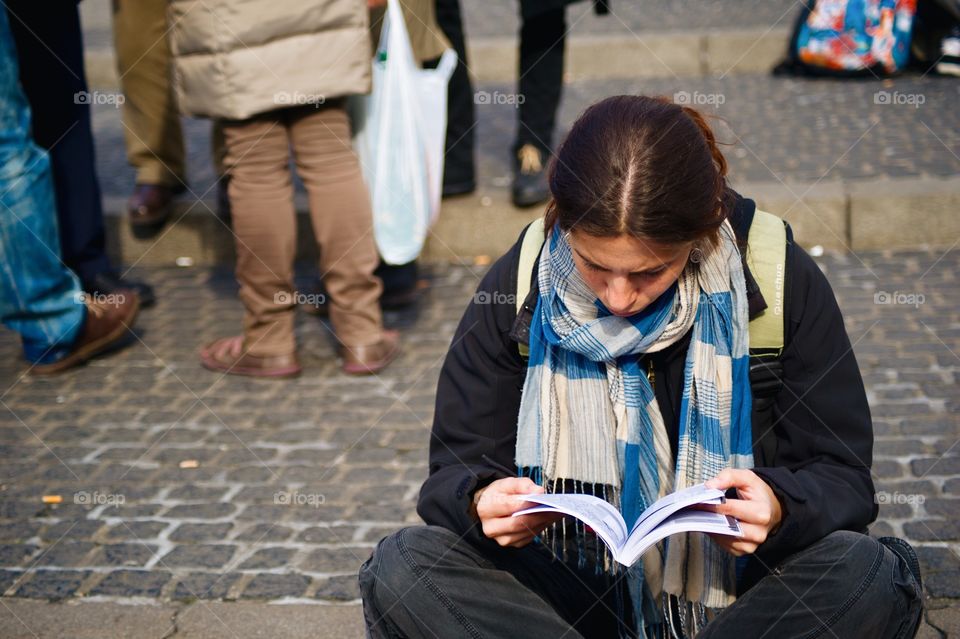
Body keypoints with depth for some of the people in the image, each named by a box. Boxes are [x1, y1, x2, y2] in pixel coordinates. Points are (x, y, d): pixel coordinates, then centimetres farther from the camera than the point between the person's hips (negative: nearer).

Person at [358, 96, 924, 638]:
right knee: (400, 567, -24)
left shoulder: (784, 283, -10)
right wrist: (480, 502, -26)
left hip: (739, 592, 0)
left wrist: (779, 508, -28)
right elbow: (457, 471, -2)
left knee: (875, 578, -31)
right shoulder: (517, 288, -7)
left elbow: (844, 475, -5)